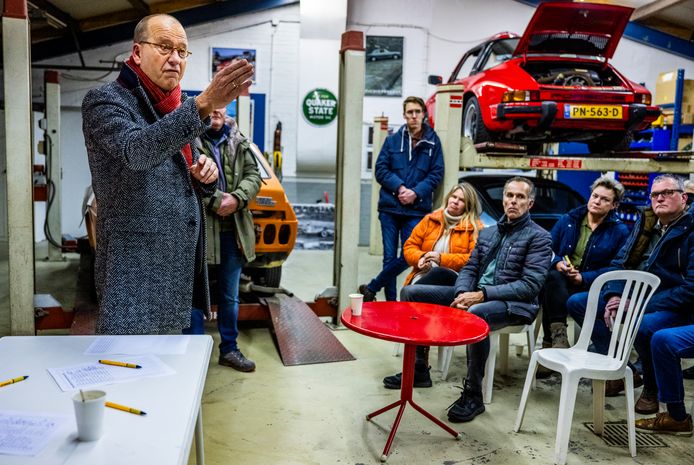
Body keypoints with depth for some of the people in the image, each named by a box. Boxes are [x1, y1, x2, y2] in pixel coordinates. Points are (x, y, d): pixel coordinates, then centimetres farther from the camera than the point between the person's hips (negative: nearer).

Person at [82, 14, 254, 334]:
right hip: (133, 267, -7)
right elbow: (136, 151, -29)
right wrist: (202, 106, -40)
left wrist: (205, 175, -2)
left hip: (178, 263, 8)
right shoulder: (105, 101, -7)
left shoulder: (178, 109, 15)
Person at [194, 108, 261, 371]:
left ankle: (229, 349, 29)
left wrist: (236, 198, -9)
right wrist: (215, 201, -17)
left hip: (234, 232, 5)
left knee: (230, 296, 15)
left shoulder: (238, 142, 12)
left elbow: (253, 175, 8)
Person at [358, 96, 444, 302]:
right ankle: (390, 300, 17)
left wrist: (416, 192, -13)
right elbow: (381, 170, 3)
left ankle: (371, 288, 14)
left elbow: (436, 174, 0)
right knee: (390, 257, 4)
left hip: (417, 209, -1)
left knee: (408, 257, -3)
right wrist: (400, 187, -12)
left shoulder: (433, 142, 4)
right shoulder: (392, 140, 7)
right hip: (389, 208, 1)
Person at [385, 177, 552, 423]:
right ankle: (416, 366, 4)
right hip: (475, 295, 7)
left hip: (513, 304, -7)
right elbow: (469, 268, 14)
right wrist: (462, 293, -10)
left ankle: (473, 395, -24)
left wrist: (483, 294, -22)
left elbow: (530, 285, -12)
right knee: (410, 292, -3)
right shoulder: (487, 232, 19)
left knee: (475, 314, -42)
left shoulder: (539, 237, -1)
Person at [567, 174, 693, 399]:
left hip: (673, 308, -7)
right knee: (576, 303, -3)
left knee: (642, 327, -39)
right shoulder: (645, 223, 12)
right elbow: (619, 262, 14)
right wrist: (613, 296, -5)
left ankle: (652, 388, -6)